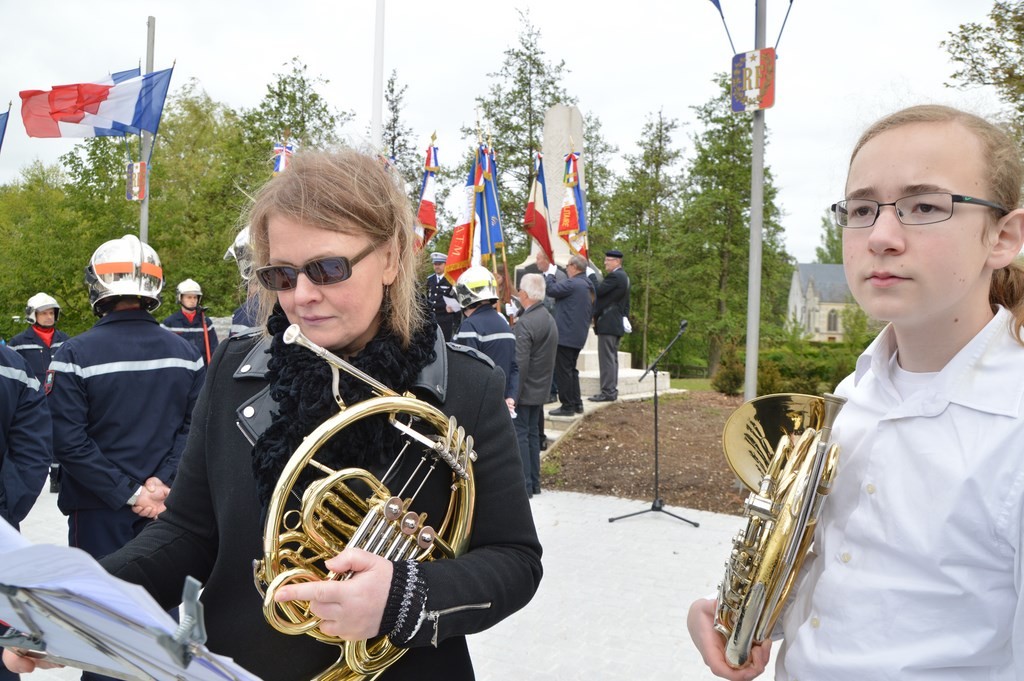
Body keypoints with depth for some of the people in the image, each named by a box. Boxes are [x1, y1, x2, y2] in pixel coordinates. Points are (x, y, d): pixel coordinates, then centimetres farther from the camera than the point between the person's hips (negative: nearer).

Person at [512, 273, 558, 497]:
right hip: (540, 390, 9)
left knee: (519, 435, -2)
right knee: (532, 434, 15)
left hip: (524, 391, -9)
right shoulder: (549, 319, 9)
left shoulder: (525, 323, -21)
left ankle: (523, 485, 1)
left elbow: (519, 364, -24)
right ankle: (534, 483, 22)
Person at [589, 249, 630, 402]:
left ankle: (607, 392, -10)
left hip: (607, 324, -11)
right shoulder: (623, 276, 18)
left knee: (607, 358, -9)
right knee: (612, 358, 12)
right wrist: (625, 317, 22)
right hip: (617, 324, 11)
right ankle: (612, 390, 15)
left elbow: (597, 292, -18)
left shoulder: (615, 276, -14)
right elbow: (626, 303, 21)